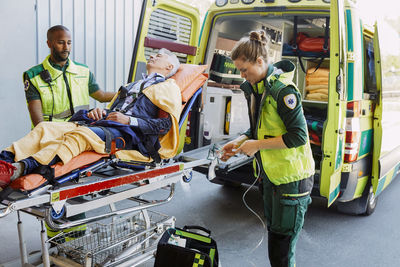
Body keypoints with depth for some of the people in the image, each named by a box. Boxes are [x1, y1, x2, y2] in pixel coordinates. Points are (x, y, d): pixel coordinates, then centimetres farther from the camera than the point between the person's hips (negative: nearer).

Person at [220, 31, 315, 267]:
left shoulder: (283, 90, -19)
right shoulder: (255, 88, 8)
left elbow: (299, 136, -21)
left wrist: (258, 145, -18)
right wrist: (240, 142, 2)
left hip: (291, 178, -9)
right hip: (271, 175, 9)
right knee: (274, 233, 21)